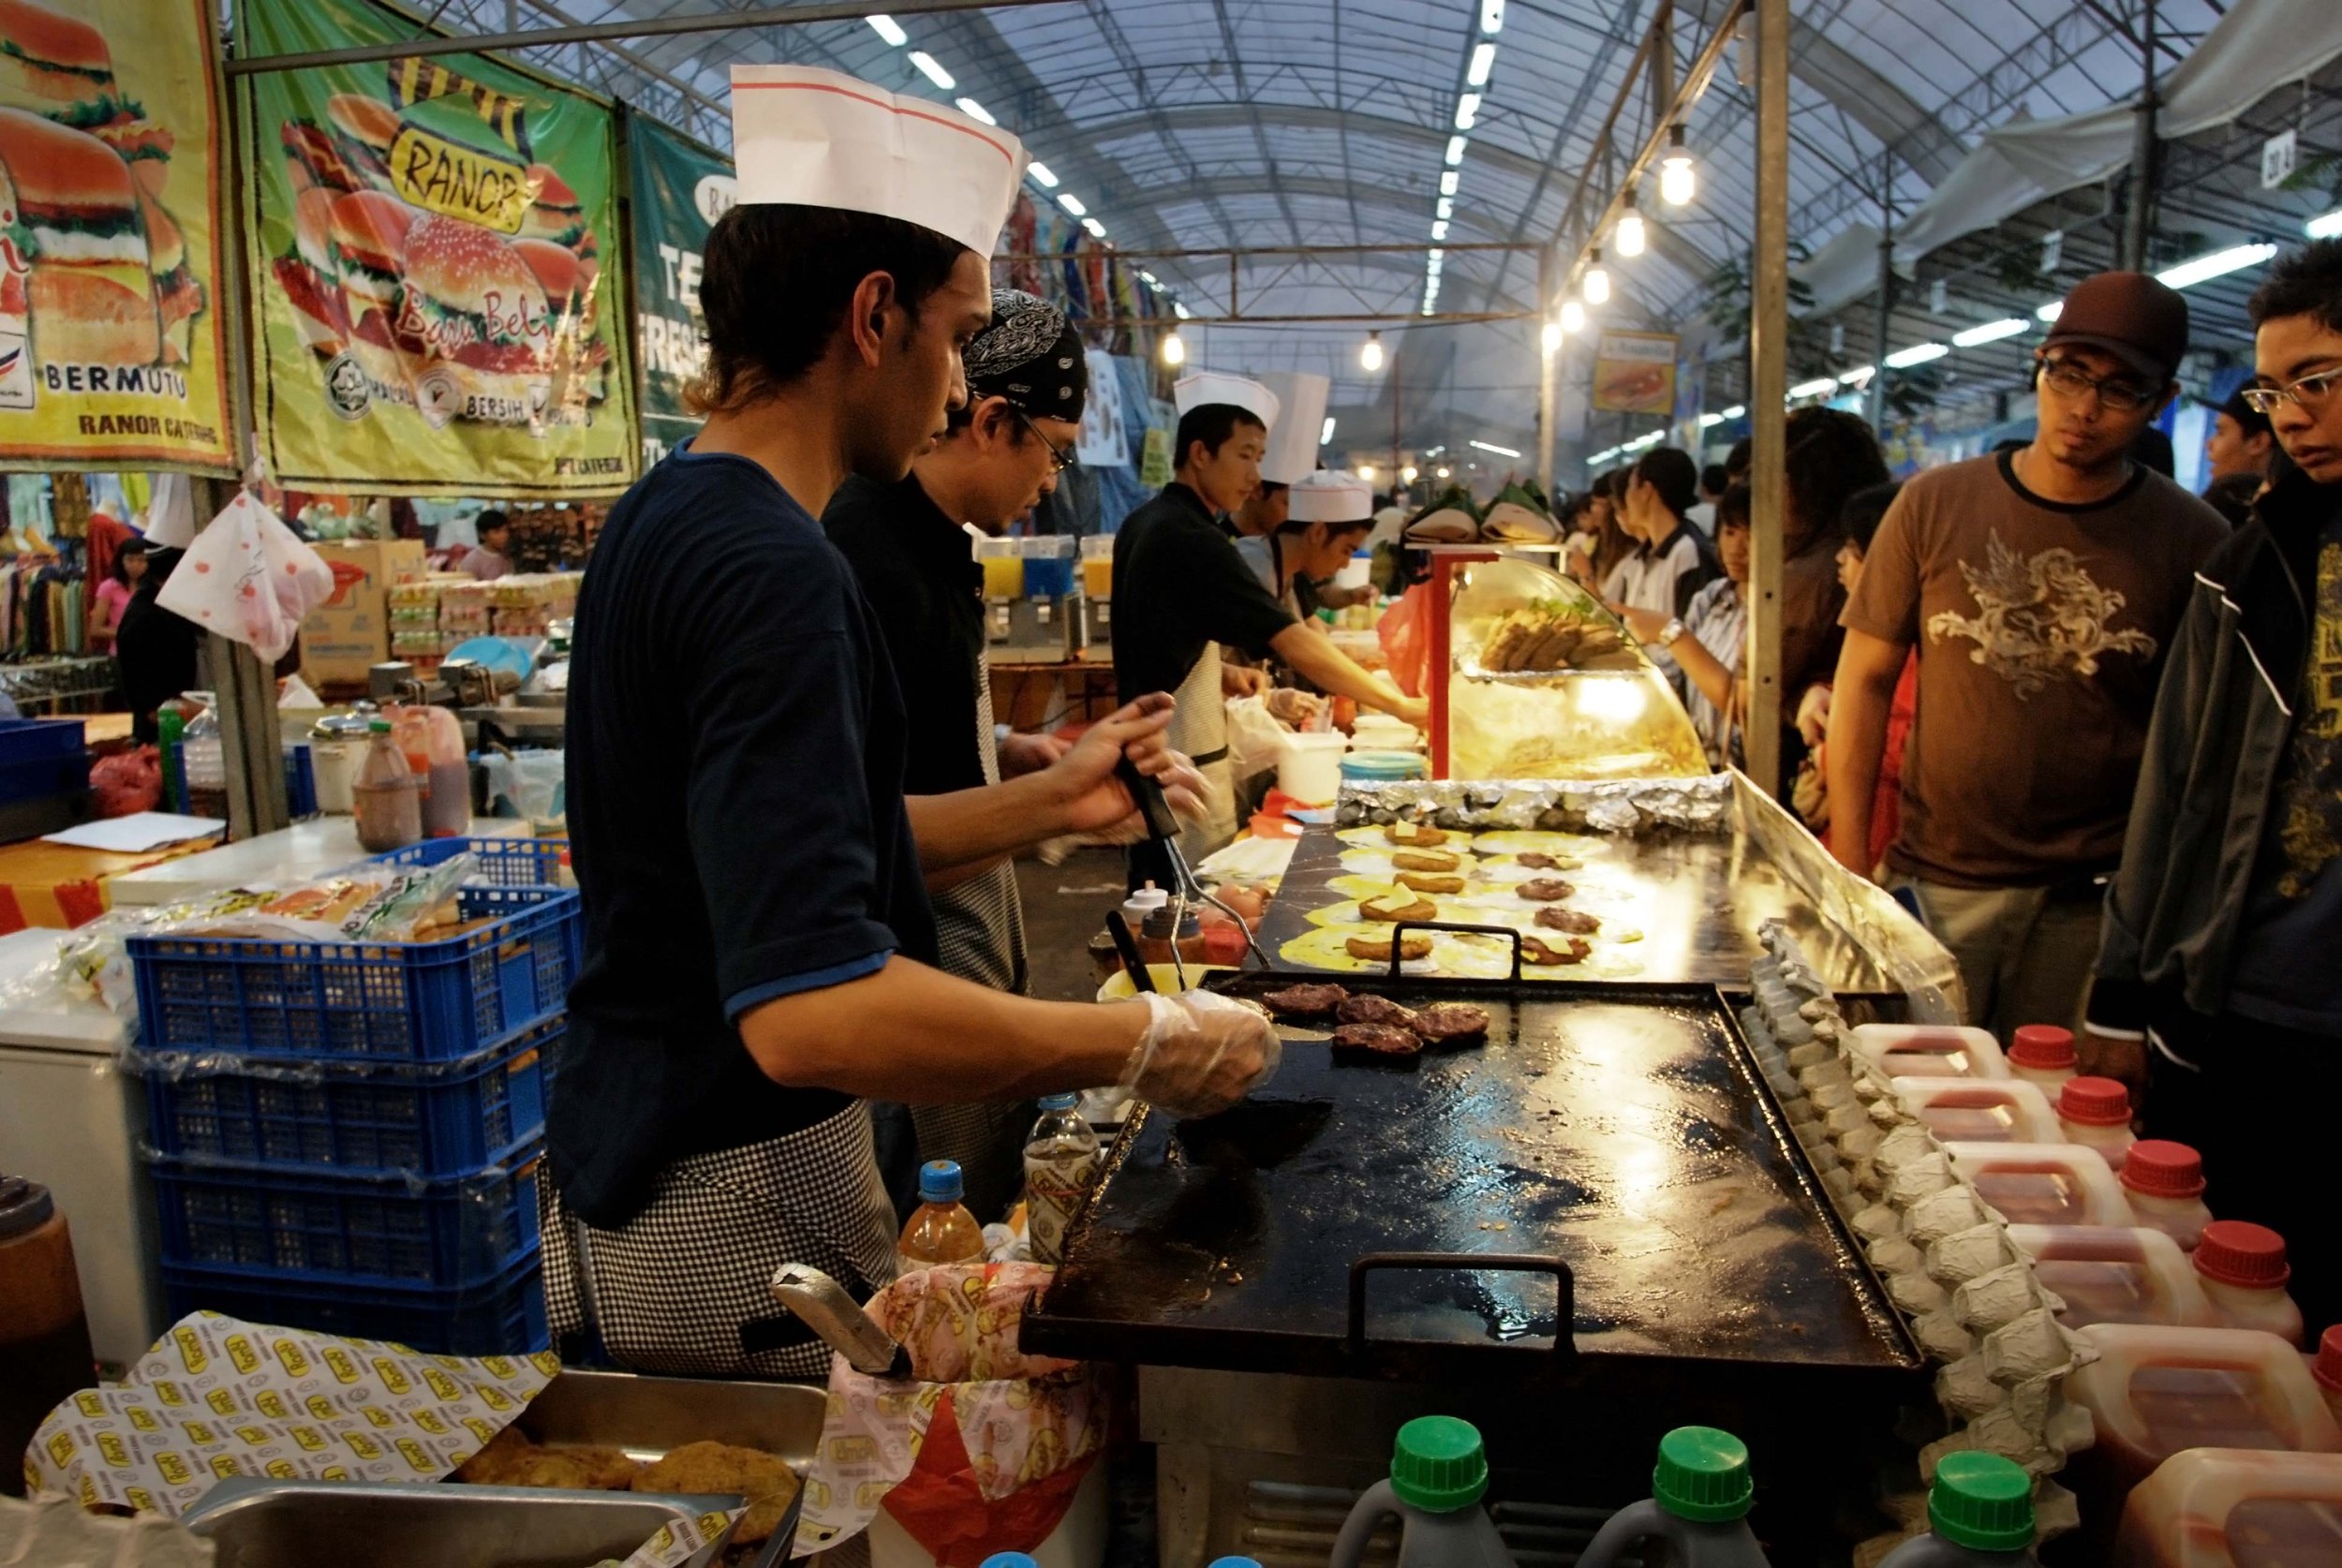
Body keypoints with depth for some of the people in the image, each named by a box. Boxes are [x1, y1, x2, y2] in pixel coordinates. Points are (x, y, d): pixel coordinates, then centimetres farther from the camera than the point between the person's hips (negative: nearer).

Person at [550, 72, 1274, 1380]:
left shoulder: (664, 522, 7)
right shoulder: (772, 574, -25)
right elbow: (812, 1011, -34)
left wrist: (1049, 803, 11)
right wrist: (1146, 1044, -24)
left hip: (646, 1153, 10)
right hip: (729, 1210, -10)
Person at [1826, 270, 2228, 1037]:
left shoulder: (2191, 541, -1)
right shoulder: (1936, 503, 0)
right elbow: (1865, 680, 2)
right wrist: (1848, 861, -3)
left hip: (2094, 901, 0)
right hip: (1935, 883, 0)